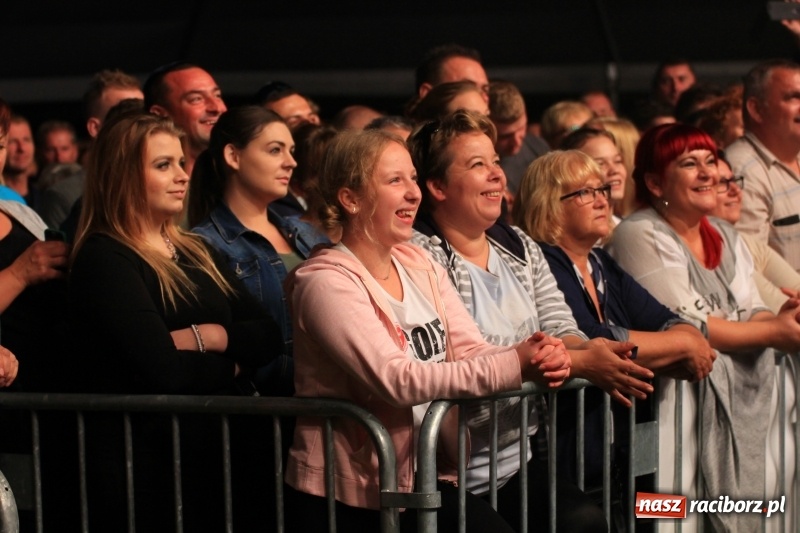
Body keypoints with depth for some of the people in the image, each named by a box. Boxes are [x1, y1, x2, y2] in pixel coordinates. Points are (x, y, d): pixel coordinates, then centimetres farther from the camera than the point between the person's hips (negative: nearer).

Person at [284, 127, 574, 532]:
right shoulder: (326, 282, -14)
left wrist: (537, 358, -21)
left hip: (423, 479, 6)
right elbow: (396, 378, -24)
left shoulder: (418, 264, 10)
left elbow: (470, 352, 1)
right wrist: (514, 366, -28)